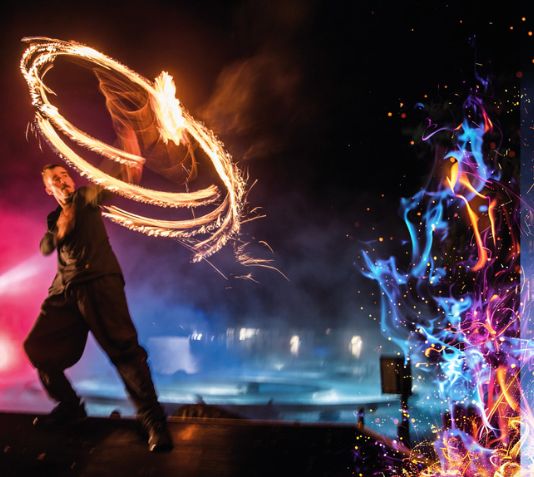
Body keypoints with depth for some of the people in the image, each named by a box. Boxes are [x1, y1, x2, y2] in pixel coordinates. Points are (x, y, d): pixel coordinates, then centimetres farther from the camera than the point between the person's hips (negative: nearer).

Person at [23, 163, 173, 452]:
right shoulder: (55, 217, 24)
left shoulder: (85, 196, 9)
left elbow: (100, 193, -13)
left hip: (98, 280, -7)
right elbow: (45, 248, 12)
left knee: (122, 346, -20)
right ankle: (69, 406, 26)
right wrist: (60, 226, -5)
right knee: (38, 347, 8)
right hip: (65, 288, 7)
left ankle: (151, 417, -18)